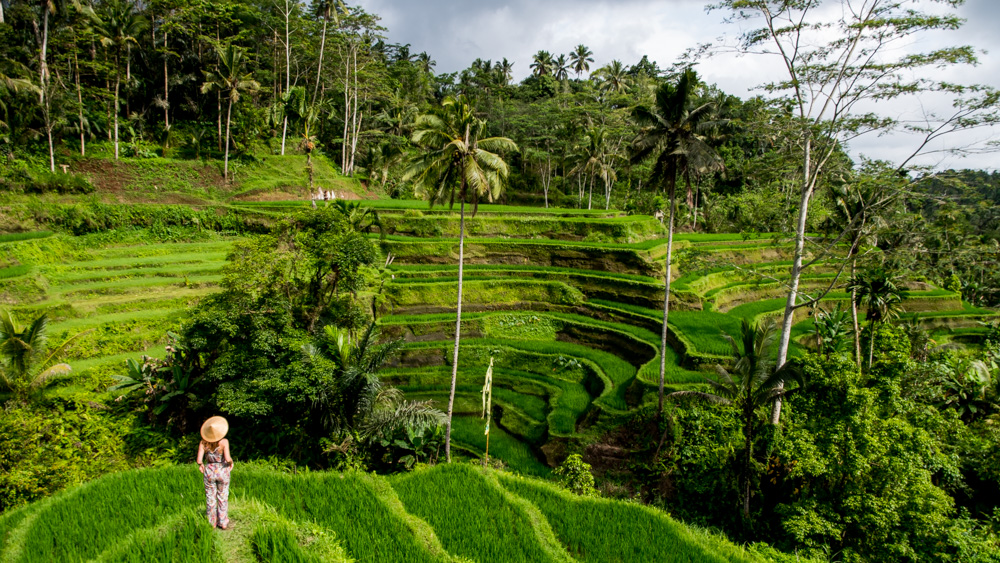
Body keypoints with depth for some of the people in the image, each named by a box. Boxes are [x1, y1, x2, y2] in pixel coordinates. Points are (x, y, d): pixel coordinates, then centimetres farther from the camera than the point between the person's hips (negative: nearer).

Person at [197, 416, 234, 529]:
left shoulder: (203, 442, -9)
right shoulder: (224, 442, -17)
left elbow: (199, 459, -13)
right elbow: (228, 458, -25)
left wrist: (200, 465, 9)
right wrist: (231, 462, -2)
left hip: (209, 471, 2)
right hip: (223, 471, -1)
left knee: (210, 498, 16)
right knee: (223, 498, 14)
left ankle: (212, 523, 25)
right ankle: (223, 523, 21)